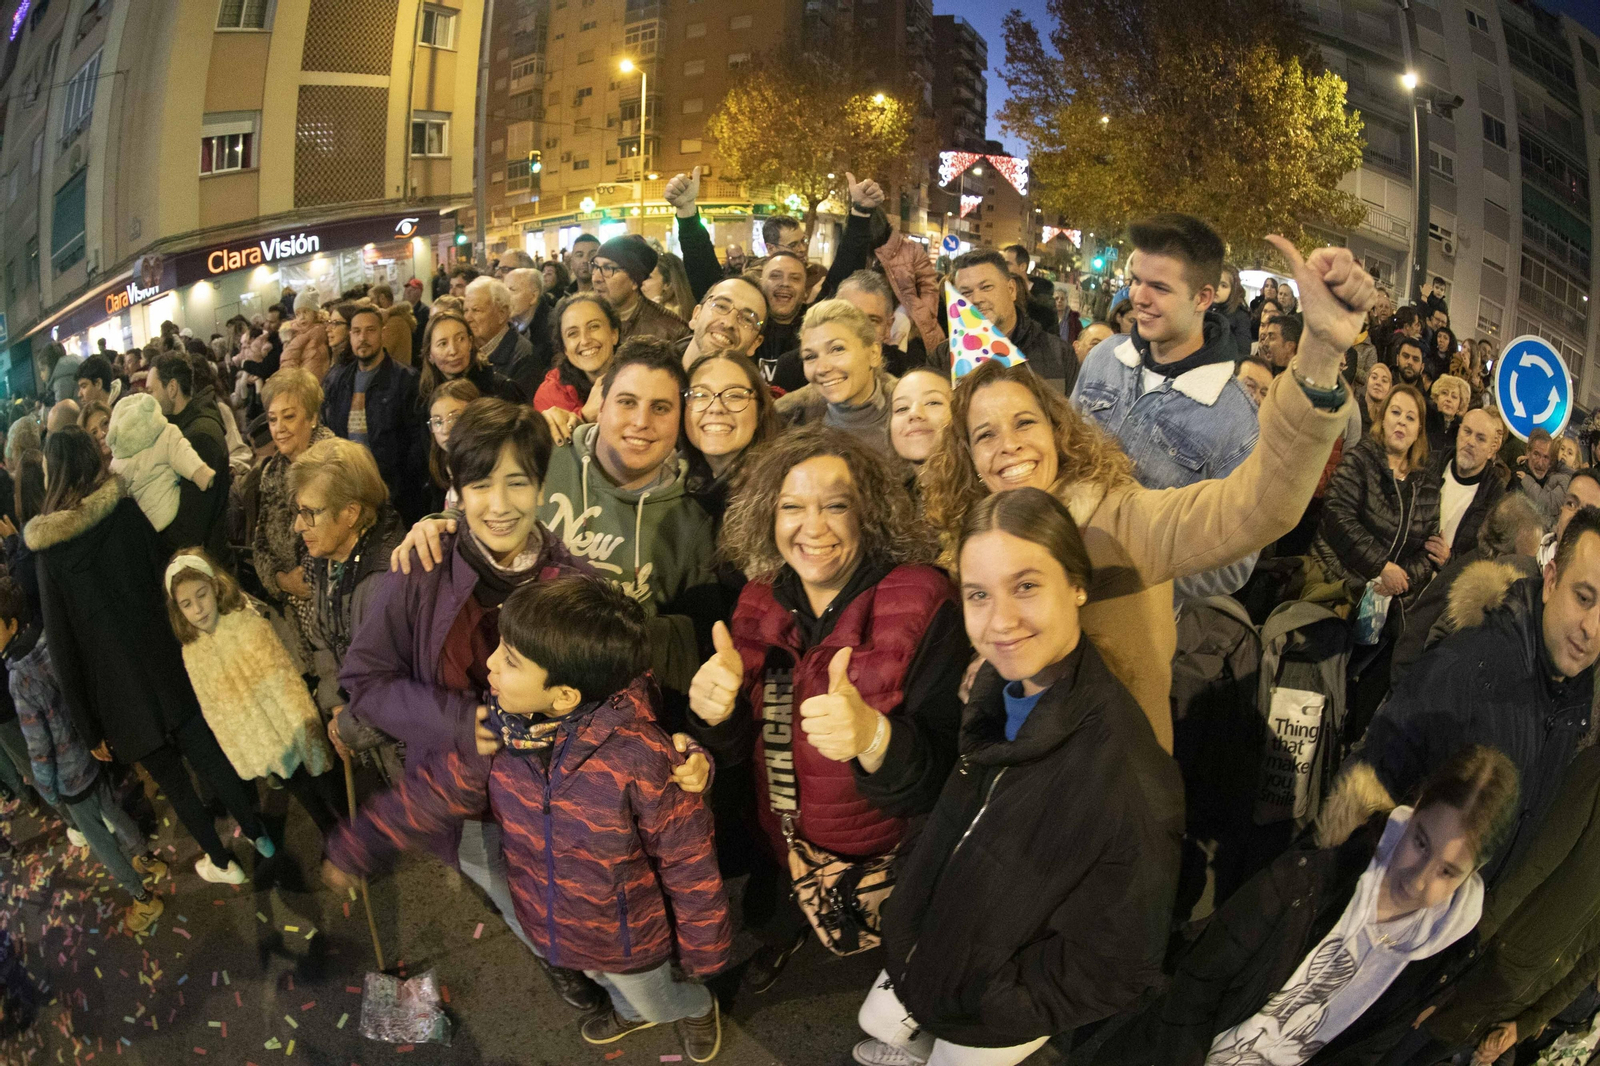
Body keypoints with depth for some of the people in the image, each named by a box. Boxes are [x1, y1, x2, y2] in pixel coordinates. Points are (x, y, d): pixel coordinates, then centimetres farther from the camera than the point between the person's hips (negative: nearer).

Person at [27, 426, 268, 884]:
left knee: (173, 781, 14)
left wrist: (89, 728, -2)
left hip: (117, 688, -2)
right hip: (168, 668, 2)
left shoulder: (50, 552, -12)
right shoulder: (127, 511, -7)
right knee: (210, 759, 16)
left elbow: (62, 648, -9)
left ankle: (222, 863, 27)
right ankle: (257, 834, 28)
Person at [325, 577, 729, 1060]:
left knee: (657, 1002, 27)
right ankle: (630, 1010, 70)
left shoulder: (640, 757, -39)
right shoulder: (502, 731, -22)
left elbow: (688, 860, -26)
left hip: (627, 936, -4)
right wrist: (355, 847, -1)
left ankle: (697, 1007, 62)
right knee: (611, 982, 36)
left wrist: (703, 947, -14)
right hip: (547, 924, 5)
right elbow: (437, 789, -6)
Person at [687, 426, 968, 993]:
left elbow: (941, 774, -25)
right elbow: (736, 749, -4)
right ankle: (787, 936, 59)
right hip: (778, 851, 3)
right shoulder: (761, 601, -9)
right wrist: (715, 710, -26)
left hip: (884, 868, -3)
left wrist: (874, 738, -45)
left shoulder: (920, 605, -23)